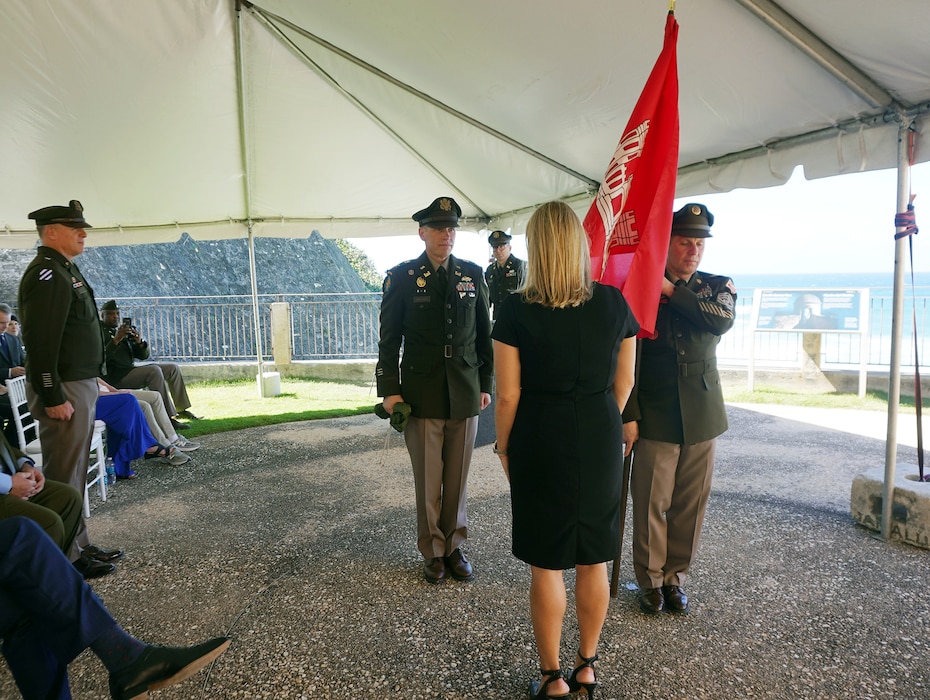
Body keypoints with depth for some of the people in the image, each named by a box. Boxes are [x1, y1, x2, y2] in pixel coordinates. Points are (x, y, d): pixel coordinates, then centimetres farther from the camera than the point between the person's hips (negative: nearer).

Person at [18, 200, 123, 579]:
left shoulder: (65, 270, 16)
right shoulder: (46, 274, -15)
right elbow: (40, 342, -22)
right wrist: (53, 398, -23)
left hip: (82, 383, 10)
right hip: (63, 390, -10)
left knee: (75, 474, 16)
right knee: (63, 477, -2)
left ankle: (79, 545, 27)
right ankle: (66, 560, 8)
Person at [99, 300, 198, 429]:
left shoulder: (124, 330, 20)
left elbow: (144, 355, 14)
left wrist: (139, 341, -6)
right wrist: (116, 340, -26)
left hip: (130, 370, 8)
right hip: (116, 376, -8)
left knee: (173, 368, 2)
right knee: (154, 370, -30)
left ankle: (181, 409, 4)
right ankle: (169, 417, -32)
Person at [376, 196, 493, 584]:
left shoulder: (473, 274, 6)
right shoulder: (402, 277, -1)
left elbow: (484, 334, 10)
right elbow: (389, 338, 1)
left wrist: (486, 384, 9)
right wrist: (389, 390, -4)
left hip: (465, 395, 2)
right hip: (422, 396, -2)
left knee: (457, 479, 11)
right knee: (428, 481, 7)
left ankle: (454, 545, 28)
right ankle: (433, 551, 25)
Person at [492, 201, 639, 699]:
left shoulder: (517, 309, -14)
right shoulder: (613, 303, -5)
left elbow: (508, 395, -12)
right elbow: (624, 382, 3)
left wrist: (504, 448, 4)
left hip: (540, 444, -3)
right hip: (601, 443, 4)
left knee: (547, 566, 11)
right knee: (594, 561, 18)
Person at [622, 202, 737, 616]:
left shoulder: (717, 287, 9)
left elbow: (723, 321, -15)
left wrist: (672, 291, -13)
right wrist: (628, 416, -9)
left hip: (701, 416, 3)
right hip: (655, 416, -3)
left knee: (690, 504, 10)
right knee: (650, 504, 3)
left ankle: (676, 577, 28)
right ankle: (651, 580, 21)